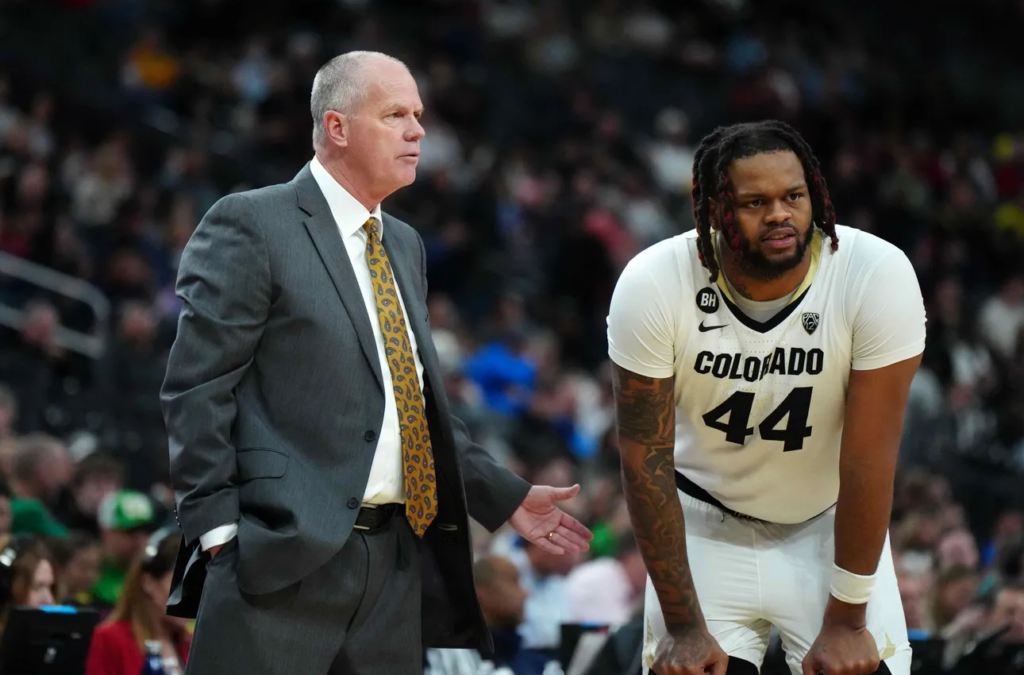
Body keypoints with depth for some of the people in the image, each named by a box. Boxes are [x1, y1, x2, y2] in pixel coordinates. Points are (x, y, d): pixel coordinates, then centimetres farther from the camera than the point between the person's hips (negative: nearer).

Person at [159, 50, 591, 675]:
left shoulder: (406, 246, 20)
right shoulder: (250, 226, -4)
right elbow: (196, 388, -8)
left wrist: (507, 496, 19)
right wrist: (219, 530, -14)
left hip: (395, 553, 7)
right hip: (283, 556, -7)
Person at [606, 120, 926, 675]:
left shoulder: (878, 276, -24)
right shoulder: (651, 286, -22)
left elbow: (868, 457, -20)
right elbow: (646, 458, -16)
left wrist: (846, 620, -17)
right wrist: (685, 627, -15)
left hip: (830, 522, 0)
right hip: (705, 520, 0)